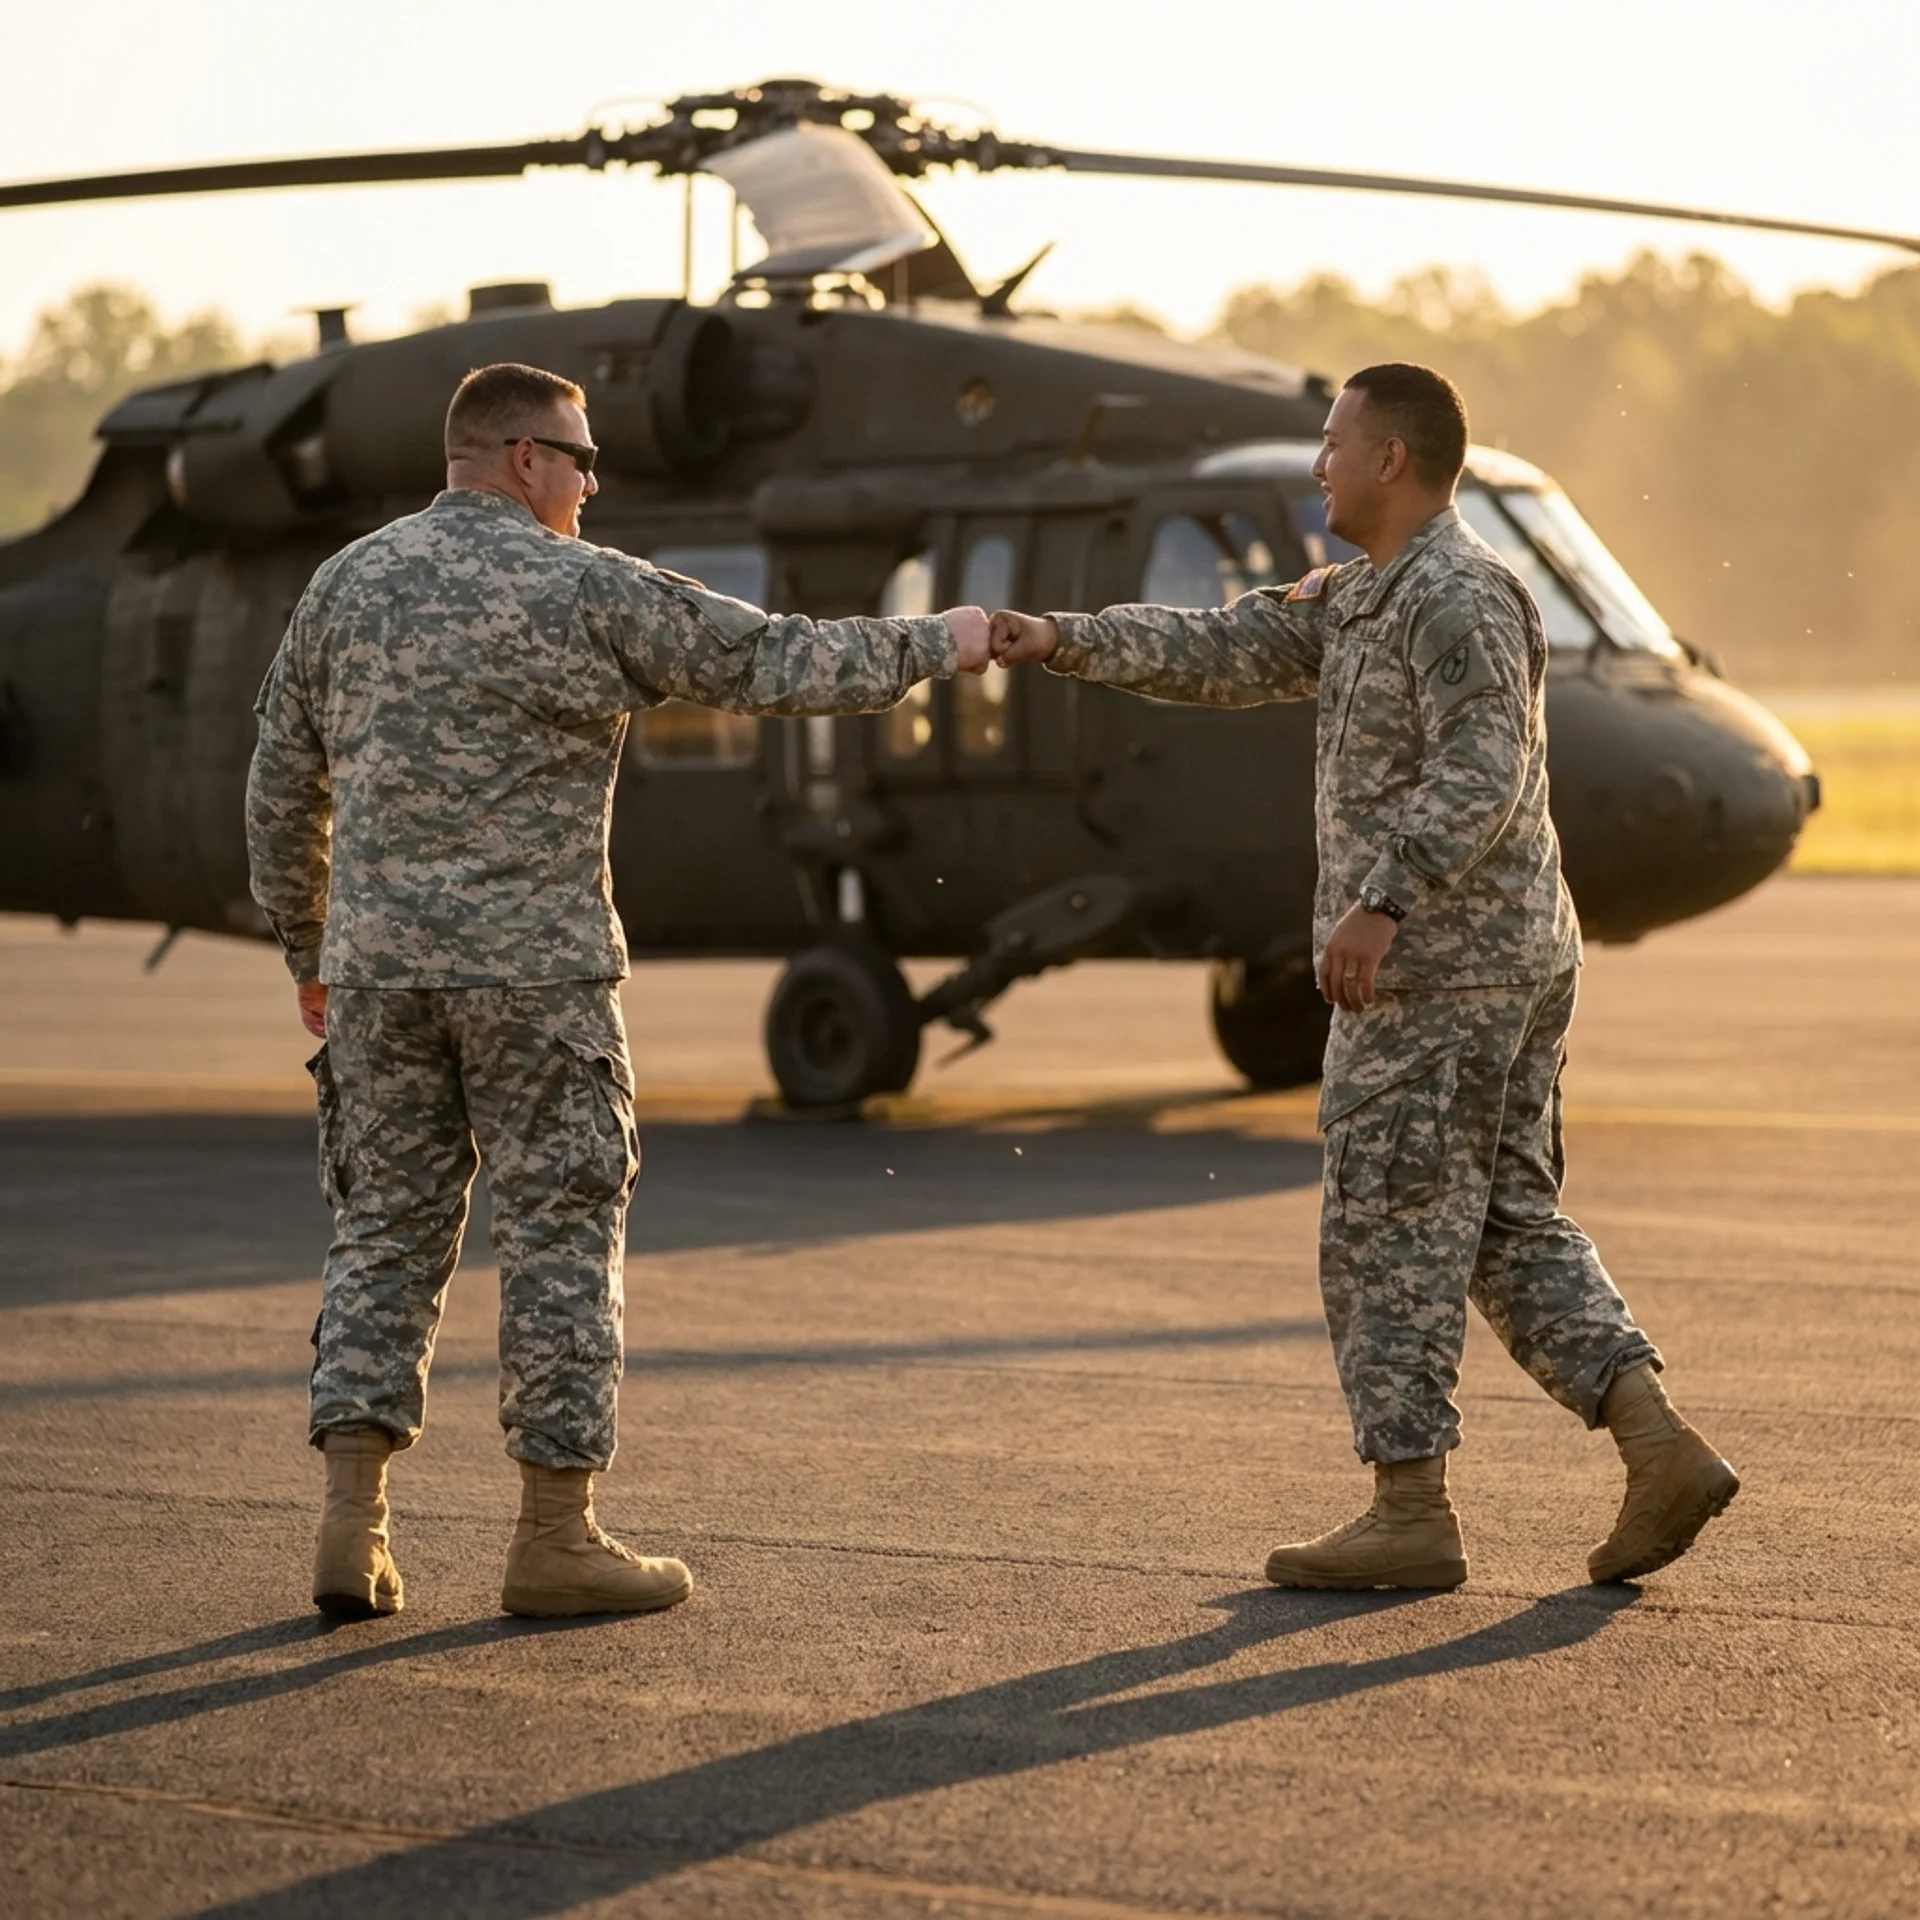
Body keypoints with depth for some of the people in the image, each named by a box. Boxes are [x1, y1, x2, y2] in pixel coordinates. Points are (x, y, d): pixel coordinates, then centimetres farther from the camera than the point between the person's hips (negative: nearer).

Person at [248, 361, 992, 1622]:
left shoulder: (349, 583, 9)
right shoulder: (588, 590, -5)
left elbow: (283, 786, 13)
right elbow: (777, 665, -3)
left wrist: (307, 946, 22)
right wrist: (936, 647, 9)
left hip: (378, 962, 5)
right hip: (532, 967, -5)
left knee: (387, 1228, 10)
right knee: (562, 1234, 3)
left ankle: (354, 1520, 3)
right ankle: (557, 1535, 5)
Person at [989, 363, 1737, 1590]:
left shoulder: (1457, 595, -15)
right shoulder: (1364, 596, 17)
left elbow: (1484, 773, -26)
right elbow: (1226, 654, 17)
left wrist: (1381, 899, -35)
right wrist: (1067, 642, 11)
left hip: (1437, 969, -10)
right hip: (1514, 964, 10)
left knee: (1391, 1233, -3)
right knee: (1510, 1225, 11)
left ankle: (1412, 1513, 2)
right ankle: (1663, 1449, 2)